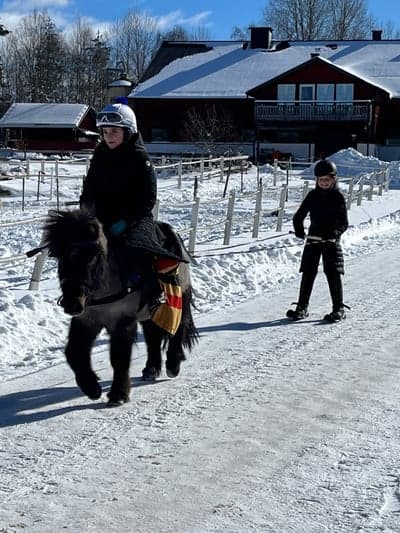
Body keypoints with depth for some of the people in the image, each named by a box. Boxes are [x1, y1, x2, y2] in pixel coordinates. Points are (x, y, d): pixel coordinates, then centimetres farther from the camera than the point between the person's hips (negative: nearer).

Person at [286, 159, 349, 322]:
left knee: (333, 274, -3)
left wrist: (336, 232, -24)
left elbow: (344, 222, -5)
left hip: (332, 240, -3)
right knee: (308, 273, 3)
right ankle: (302, 307, 11)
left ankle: (339, 309, 4)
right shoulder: (313, 196, 5)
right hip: (313, 238, 3)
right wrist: (299, 229, -12)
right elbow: (299, 215, 7)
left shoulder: (338, 197, -2)